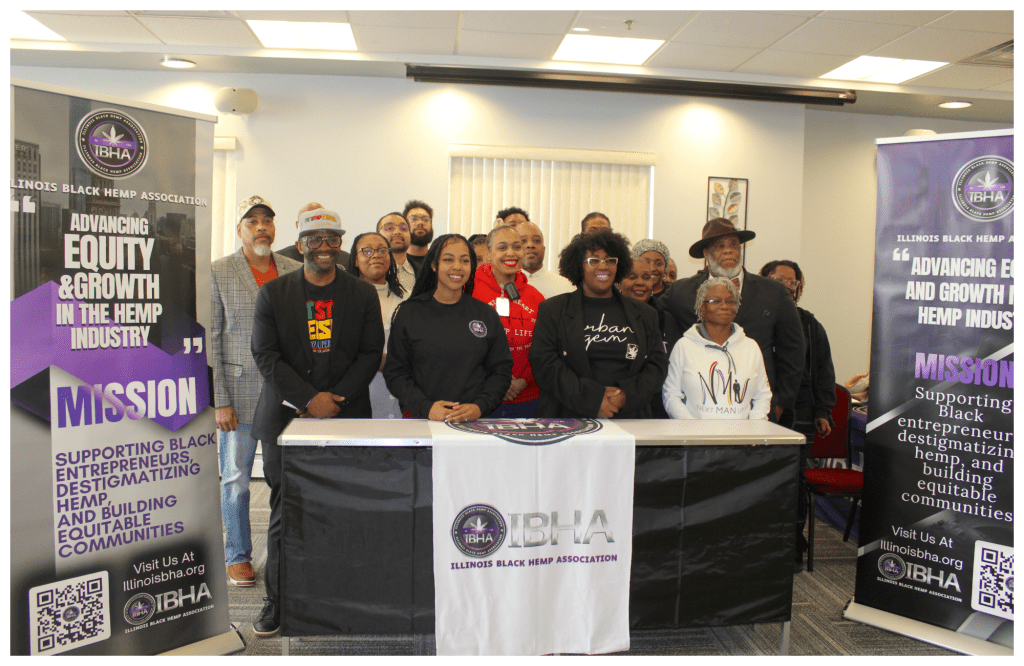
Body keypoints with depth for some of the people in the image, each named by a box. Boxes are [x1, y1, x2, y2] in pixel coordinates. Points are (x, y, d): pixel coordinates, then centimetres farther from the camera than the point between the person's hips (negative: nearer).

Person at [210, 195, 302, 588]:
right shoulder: (218, 273, 2)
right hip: (240, 391, -2)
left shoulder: (294, 271, 8)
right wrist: (219, 400, -7)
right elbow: (210, 339, -2)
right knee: (236, 478, 7)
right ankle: (238, 556, 23)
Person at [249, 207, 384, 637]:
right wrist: (310, 399, -11)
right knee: (286, 513, 4)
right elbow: (265, 355, -1)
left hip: (346, 418, 0)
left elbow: (370, 354, 3)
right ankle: (278, 601, 19)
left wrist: (333, 400, -8)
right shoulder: (273, 293, 6)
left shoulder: (363, 294, 8)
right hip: (286, 418, 0)